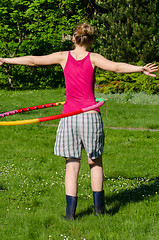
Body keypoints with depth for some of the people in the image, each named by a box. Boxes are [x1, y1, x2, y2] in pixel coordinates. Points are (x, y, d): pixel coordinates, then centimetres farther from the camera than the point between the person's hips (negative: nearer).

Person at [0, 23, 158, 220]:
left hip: (69, 115, 1)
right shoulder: (93, 58, 0)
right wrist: (140, 69, -18)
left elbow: (33, 60, 6)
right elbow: (116, 66, -15)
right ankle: (98, 206, 16)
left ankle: (70, 211, 1)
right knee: (95, 161, 15)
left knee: (72, 165, 5)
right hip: (91, 114, -1)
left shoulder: (64, 57, 4)